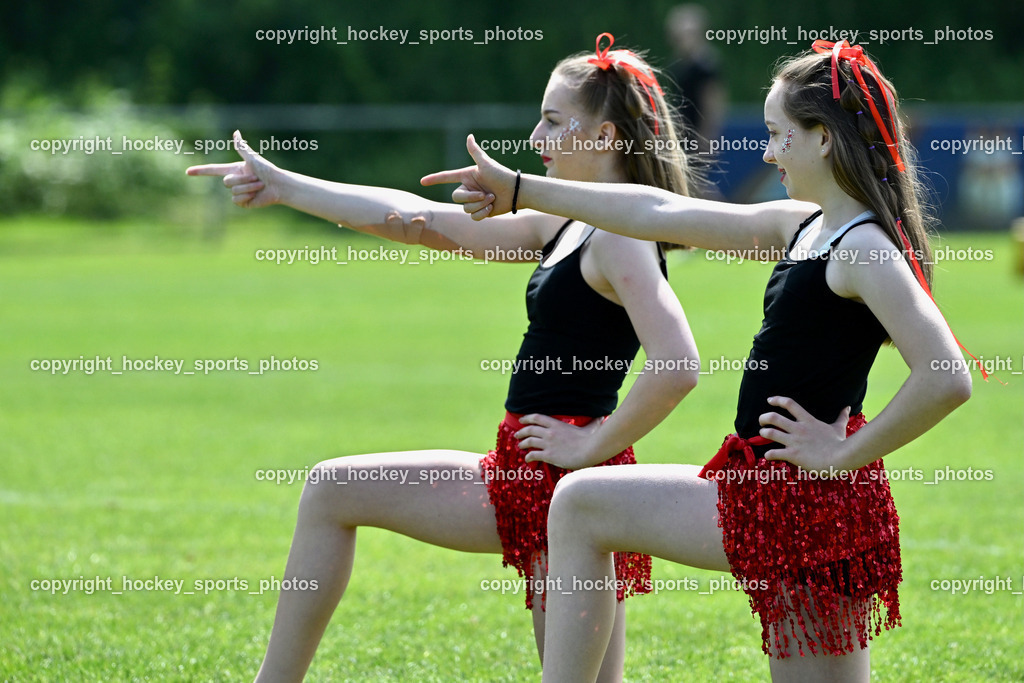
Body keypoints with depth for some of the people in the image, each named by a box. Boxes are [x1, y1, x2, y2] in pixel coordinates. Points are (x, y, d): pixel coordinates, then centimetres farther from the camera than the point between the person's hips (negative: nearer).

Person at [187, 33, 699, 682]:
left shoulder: (618, 236, -15)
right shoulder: (563, 227, 13)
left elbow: (678, 366, -29)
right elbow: (425, 221, 17)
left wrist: (594, 448, -17)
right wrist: (282, 187, 17)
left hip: (568, 482, -10)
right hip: (526, 479, 10)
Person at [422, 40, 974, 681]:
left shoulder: (868, 249, -17)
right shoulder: (800, 226, 11)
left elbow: (947, 379, -28)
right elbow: (660, 214, 17)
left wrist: (847, 454, -17)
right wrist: (519, 190, 20)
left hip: (810, 502, -10)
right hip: (770, 490, 10)